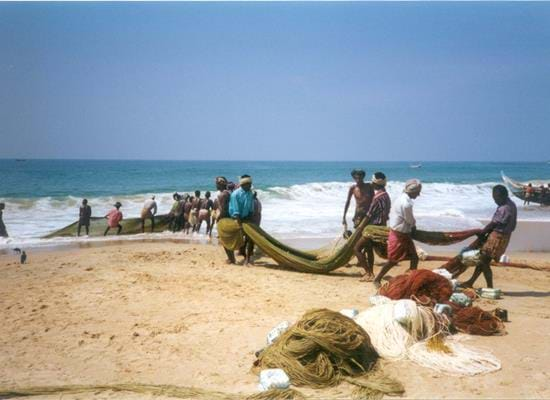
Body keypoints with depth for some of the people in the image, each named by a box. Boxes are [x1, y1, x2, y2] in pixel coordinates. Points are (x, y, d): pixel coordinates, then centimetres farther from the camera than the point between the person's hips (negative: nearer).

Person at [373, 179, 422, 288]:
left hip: (404, 233, 9)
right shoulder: (406, 203, -26)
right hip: (398, 235, -9)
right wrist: (413, 227, 6)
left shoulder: (404, 198, 5)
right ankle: (377, 279, 14)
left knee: (414, 257, 9)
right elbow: (411, 221, -14)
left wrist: (412, 228, 1)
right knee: (393, 261, 1)